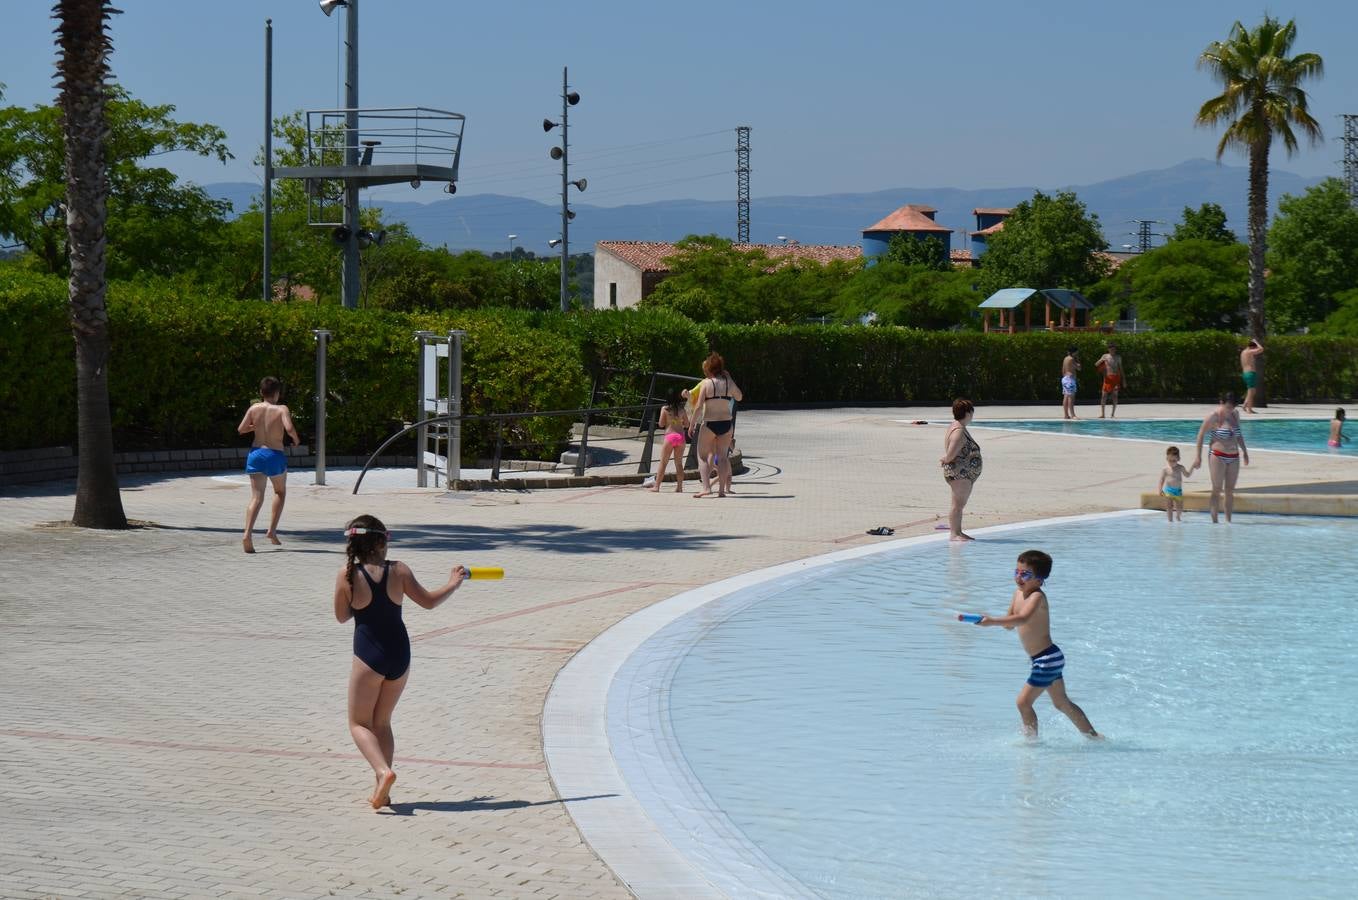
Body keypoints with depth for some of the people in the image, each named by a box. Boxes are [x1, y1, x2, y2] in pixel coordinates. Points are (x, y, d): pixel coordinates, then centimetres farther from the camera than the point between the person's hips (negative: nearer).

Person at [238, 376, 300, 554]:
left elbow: (241, 429, 2)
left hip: (256, 453, 2)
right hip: (275, 455, -2)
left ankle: (248, 534, -21)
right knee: (280, 492, 23)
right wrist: (296, 438, -4)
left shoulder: (254, 408, 1)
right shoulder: (281, 409, -9)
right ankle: (272, 530, 13)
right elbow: (289, 428, -25)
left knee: (256, 497, -1)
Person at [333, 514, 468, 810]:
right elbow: (428, 601, 6)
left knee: (359, 723, 8)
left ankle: (383, 771, -18)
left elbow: (341, 616, 3)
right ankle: (382, 790, 12)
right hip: (400, 653, 4)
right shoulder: (398, 570, -4)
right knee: (382, 722, 18)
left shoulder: (347, 575, -9)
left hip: (369, 655, -4)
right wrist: (453, 584, 23)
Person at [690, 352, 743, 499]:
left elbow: (699, 406, -11)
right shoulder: (728, 382, 3)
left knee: (702, 456, 5)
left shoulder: (706, 383, -7)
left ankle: (706, 488, -9)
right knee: (722, 456, 10)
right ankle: (722, 489, 4)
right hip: (726, 423, 4)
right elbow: (740, 397, 20)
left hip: (709, 424, -4)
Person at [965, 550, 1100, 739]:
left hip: (1047, 659, -10)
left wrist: (992, 621, -50)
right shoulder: (1019, 592, 7)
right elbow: (1010, 622, 11)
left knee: (1024, 701, -9)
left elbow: (1022, 619, -40)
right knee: (1062, 703, 21)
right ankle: (1093, 736, 31)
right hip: (1045, 659, 10)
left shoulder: (1037, 596, -21)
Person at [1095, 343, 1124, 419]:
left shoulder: (1118, 358, 9)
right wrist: (1101, 361, -16)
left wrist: (1123, 380, 10)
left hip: (1116, 377, 1)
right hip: (1107, 378, -1)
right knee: (1104, 395, -6)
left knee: (1115, 396, -2)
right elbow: (1096, 365, 5)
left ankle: (1113, 414, 2)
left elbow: (1121, 369, 13)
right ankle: (1102, 414, -2)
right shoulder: (1105, 356, 7)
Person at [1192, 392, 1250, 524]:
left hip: (1234, 457, 6)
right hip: (1218, 456, -6)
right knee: (1217, 490, -7)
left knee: (1230, 490, 5)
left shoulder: (1235, 415, 8)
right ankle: (1214, 521, -7)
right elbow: (1201, 435, -5)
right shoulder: (1213, 416, -10)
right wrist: (1198, 456, -9)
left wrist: (1244, 451, 25)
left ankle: (1228, 521, 9)